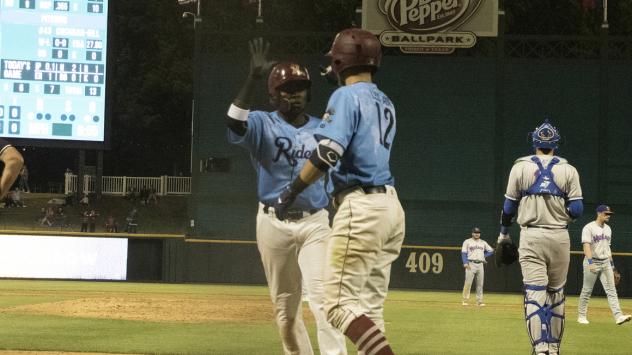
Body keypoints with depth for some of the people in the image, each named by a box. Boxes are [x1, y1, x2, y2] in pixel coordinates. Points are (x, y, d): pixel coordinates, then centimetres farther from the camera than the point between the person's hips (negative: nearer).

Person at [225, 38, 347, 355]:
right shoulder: (262, 124, -1)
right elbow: (234, 124, -24)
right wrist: (253, 78, -33)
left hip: (315, 222, 0)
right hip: (274, 223, 0)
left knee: (322, 294, -14)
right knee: (285, 304, 7)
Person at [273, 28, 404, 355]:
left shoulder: (347, 96, -7)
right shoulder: (385, 103, 19)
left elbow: (327, 153, -18)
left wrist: (291, 192, -12)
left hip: (361, 206, -9)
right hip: (391, 205, 9)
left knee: (340, 305, -11)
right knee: (370, 307, 10)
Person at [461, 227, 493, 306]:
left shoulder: (483, 243, 16)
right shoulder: (467, 242, 5)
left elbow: (490, 250, 23)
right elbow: (463, 253, -2)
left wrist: (484, 255, 7)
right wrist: (465, 263, -15)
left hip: (480, 264, 4)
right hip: (471, 264, -4)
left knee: (480, 284, 3)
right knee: (468, 283, -10)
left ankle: (479, 301, 5)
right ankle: (465, 300, -8)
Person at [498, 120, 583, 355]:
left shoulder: (521, 167, 2)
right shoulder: (568, 170, 2)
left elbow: (509, 206, 5)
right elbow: (577, 209, -4)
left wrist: (504, 233, 21)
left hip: (531, 237, -1)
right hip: (559, 237, 1)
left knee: (535, 292, -7)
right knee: (556, 293, 14)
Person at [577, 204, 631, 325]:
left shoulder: (608, 229, 14)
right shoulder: (589, 228, -9)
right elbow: (586, 245, -18)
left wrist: (612, 264, 19)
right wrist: (590, 262, -29)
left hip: (605, 262, 6)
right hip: (592, 262, -6)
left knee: (611, 290, -5)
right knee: (587, 291, 3)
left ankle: (618, 316, -14)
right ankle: (582, 316, 14)